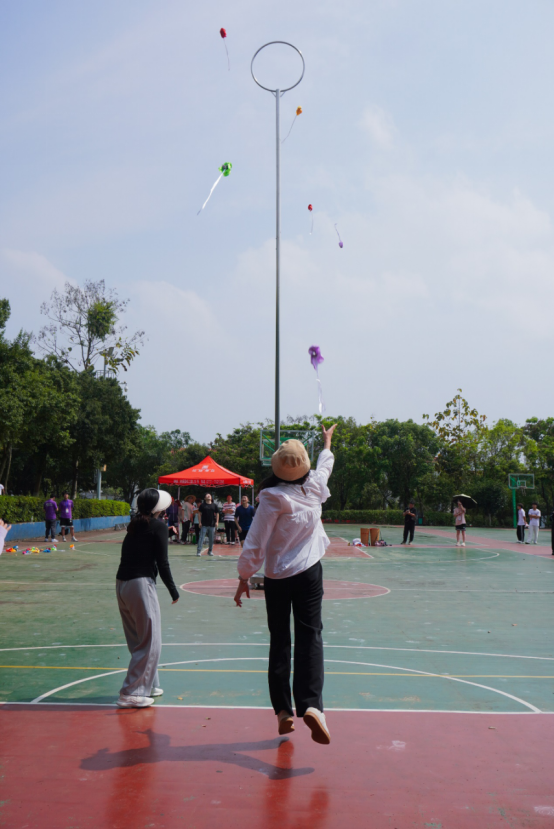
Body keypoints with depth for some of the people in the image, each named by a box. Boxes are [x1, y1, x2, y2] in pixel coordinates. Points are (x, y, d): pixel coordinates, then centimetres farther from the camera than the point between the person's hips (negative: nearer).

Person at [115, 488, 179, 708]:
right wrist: (173, 590, 1)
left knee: (137, 640, 18)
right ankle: (131, 693, -2)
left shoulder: (135, 525, 15)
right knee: (150, 642, 0)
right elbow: (162, 562, -8)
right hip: (141, 584, -8)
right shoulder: (158, 526, -5)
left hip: (121, 583, 8)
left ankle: (148, 685, 30)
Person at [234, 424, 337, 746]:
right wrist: (328, 441, 40)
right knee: (310, 637, -2)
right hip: (310, 573, 2)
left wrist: (244, 578, -1)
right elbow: (326, 464, 21)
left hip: (277, 577, -1)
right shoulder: (315, 487, -3)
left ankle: (283, 711, 14)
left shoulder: (274, 498, -14)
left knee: (280, 641, 9)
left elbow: (255, 544, -13)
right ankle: (311, 704, -18)